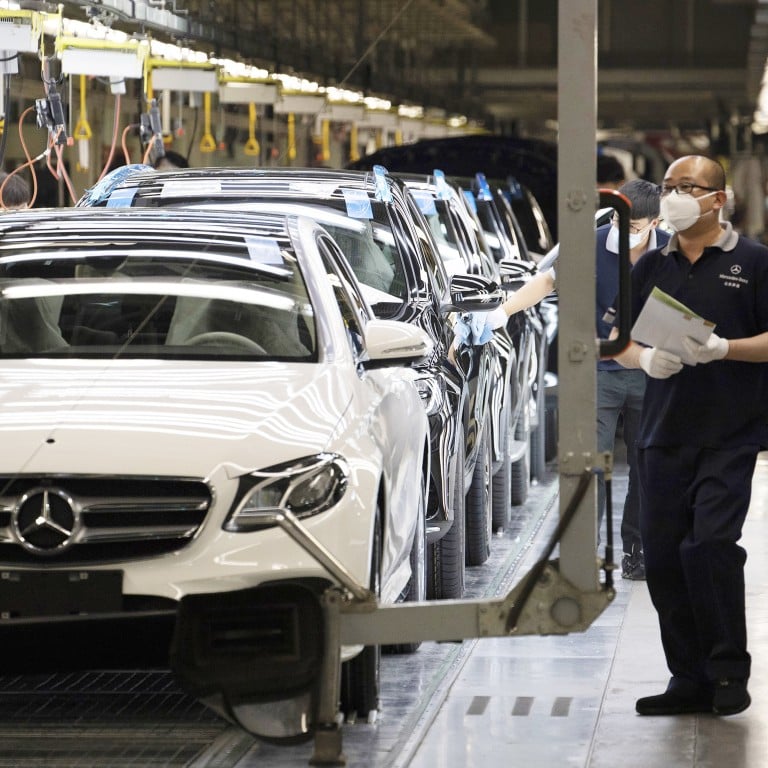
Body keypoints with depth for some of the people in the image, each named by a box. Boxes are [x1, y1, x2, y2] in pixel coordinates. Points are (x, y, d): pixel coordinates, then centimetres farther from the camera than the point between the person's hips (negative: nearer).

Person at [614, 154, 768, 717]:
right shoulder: (651, 267, 15)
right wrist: (645, 358, -5)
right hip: (664, 433, 5)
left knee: (711, 543, -16)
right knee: (663, 554, 3)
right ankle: (689, 679, 12)